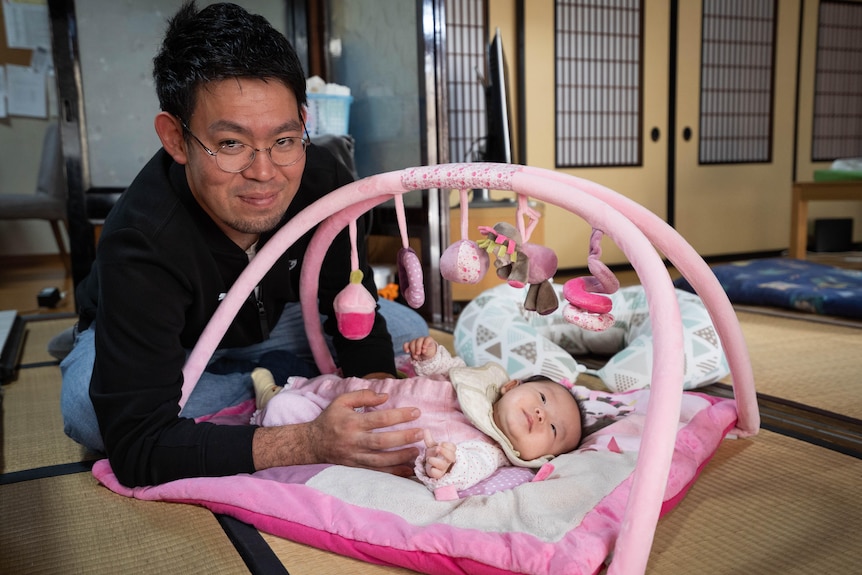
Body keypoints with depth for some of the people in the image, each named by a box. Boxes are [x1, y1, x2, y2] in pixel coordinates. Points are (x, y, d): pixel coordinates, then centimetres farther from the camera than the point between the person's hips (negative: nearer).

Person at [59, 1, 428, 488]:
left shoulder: (324, 180, -27)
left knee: (408, 333, -9)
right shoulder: (140, 242, -41)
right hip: (158, 337, -2)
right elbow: (137, 446, -43)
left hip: (267, 319, 3)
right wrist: (312, 443, -56)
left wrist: (384, 413, -34)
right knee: (89, 408, -37)